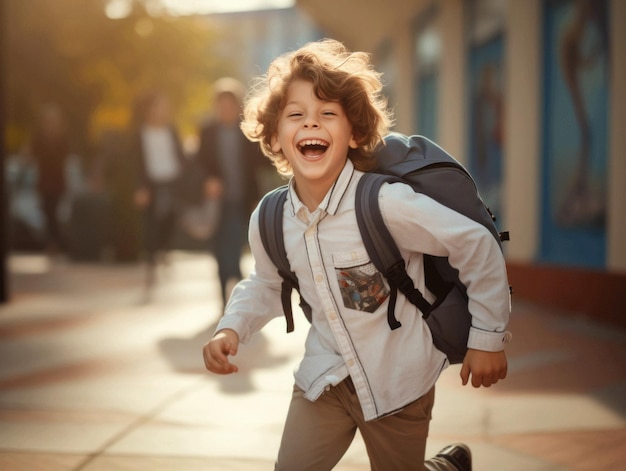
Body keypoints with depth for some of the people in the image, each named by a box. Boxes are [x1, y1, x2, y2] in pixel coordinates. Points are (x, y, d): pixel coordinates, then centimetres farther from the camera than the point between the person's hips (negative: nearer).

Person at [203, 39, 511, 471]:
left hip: (398, 381, -4)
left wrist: (488, 337, -11)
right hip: (324, 379, 4)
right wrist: (232, 329, -4)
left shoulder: (384, 203, -26)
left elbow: (477, 245, -17)